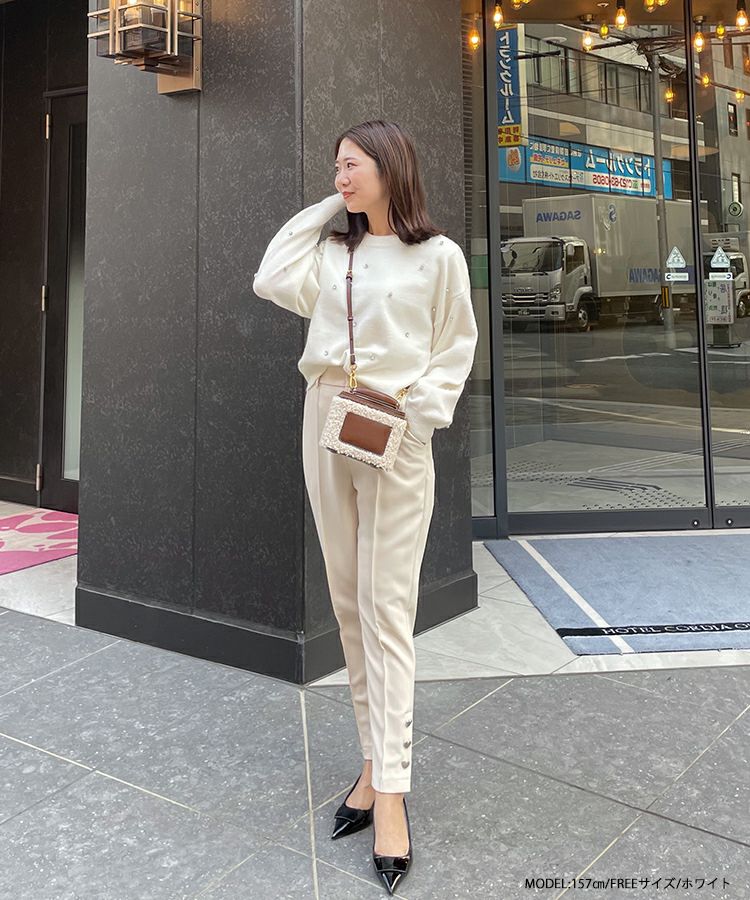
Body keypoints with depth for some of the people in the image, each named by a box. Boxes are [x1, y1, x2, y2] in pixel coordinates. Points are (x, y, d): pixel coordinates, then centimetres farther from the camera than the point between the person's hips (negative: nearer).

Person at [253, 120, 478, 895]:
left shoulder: (437, 256, 1)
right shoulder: (331, 250, 15)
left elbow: (455, 350, 1)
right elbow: (272, 281, 0)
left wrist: (422, 413, -14)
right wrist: (322, 209, 8)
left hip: (394, 438, -5)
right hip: (324, 425, 5)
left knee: (386, 607, -8)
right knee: (348, 604, 7)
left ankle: (389, 789, -1)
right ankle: (375, 762, 18)